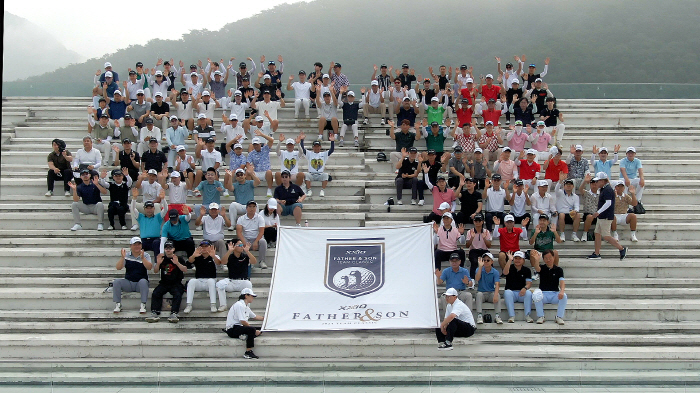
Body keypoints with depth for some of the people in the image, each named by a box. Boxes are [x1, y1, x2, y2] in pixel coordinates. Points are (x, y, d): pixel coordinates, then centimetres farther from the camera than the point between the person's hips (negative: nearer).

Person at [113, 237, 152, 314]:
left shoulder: (146, 255, 2)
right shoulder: (127, 255, 5)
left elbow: (149, 267, -16)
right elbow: (118, 268, -6)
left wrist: (142, 258, -32)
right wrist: (122, 257, -21)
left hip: (140, 284, -2)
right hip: (128, 283, 2)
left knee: (143, 281, -35)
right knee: (116, 282, -23)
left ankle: (143, 305, -30)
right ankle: (118, 305, -16)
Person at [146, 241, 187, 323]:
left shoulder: (179, 259, 7)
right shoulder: (162, 259, 14)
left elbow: (185, 270, -8)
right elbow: (155, 271, 5)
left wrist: (177, 263, -26)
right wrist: (158, 263, -16)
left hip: (176, 284, -2)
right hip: (164, 283, 2)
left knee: (177, 294, -32)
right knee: (155, 293, -25)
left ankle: (173, 314, -42)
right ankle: (155, 314, -35)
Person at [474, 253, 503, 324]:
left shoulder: (495, 272, -3)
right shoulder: (479, 270, -1)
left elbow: (497, 284, -16)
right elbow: (477, 279, -21)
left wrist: (495, 295, -35)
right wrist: (480, 266, -26)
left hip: (491, 293, 0)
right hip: (481, 292, 0)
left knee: (498, 295, -31)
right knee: (479, 294, -33)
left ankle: (497, 316, -33)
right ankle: (479, 316, -39)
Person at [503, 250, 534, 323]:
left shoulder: (526, 270, 9)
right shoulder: (510, 268, 4)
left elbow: (529, 283, -2)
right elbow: (505, 272, -20)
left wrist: (525, 288, -26)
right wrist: (510, 260, -31)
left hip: (522, 293, 1)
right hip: (511, 292, -1)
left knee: (528, 293, -30)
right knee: (507, 292, -34)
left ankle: (527, 315, -28)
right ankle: (511, 316, -36)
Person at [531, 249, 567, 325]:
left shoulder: (558, 270, 6)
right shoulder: (542, 268, 6)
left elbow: (562, 282, -10)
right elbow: (537, 269, -20)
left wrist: (562, 291, -33)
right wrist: (536, 260, -44)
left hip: (555, 294, 0)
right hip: (543, 293, 0)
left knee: (564, 296, -32)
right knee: (536, 296, -34)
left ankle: (559, 317, -17)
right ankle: (541, 316, -16)